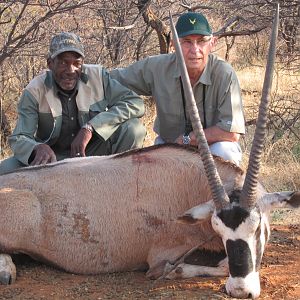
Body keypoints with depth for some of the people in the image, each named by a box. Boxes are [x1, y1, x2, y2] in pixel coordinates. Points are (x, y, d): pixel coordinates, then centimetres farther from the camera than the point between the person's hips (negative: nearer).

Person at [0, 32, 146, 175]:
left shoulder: (98, 76, -11)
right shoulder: (34, 91, -12)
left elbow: (135, 103, -18)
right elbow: (18, 139, -16)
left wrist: (90, 128, -27)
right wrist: (39, 148, -43)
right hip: (52, 158, -1)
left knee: (133, 128, -23)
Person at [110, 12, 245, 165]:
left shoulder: (224, 73, -24)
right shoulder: (157, 66, -14)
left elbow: (232, 132, -26)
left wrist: (186, 139, -20)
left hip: (212, 144, -3)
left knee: (223, 152, -33)